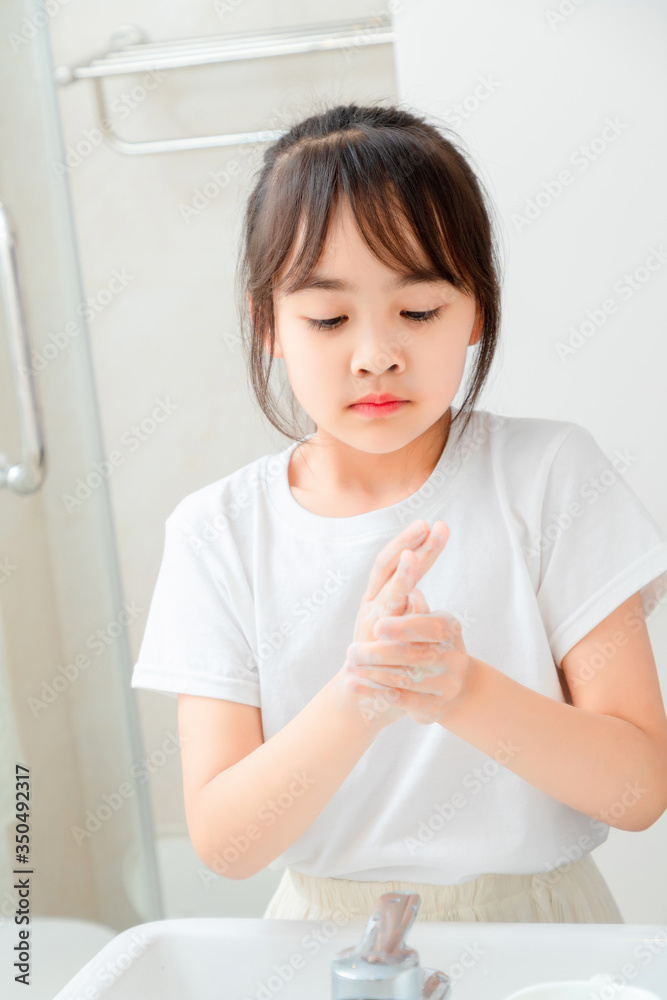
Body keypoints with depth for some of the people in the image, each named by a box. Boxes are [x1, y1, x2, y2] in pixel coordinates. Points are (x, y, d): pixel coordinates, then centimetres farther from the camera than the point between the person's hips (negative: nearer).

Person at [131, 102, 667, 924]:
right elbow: (224, 844, -8)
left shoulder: (550, 476, -4)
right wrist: (356, 702, -24)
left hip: (536, 924, 0)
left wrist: (465, 691, -24)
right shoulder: (219, 531, -3)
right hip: (326, 940, 1)